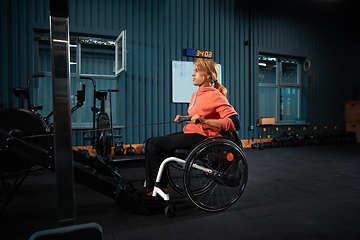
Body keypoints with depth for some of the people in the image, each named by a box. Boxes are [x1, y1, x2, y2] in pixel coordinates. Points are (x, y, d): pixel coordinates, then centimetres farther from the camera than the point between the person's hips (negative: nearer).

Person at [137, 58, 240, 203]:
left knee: (154, 145, -15)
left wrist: (204, 121, -29)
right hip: (190, 133, 9)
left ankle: (161, 191, -1)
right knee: (150, 142, 1)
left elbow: (235, 123, -21)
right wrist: (183, 118, 10)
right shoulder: (195, 95, 16)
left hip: (202, 137, -9)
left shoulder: (215, 96, -12)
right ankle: (149, 188, 6)